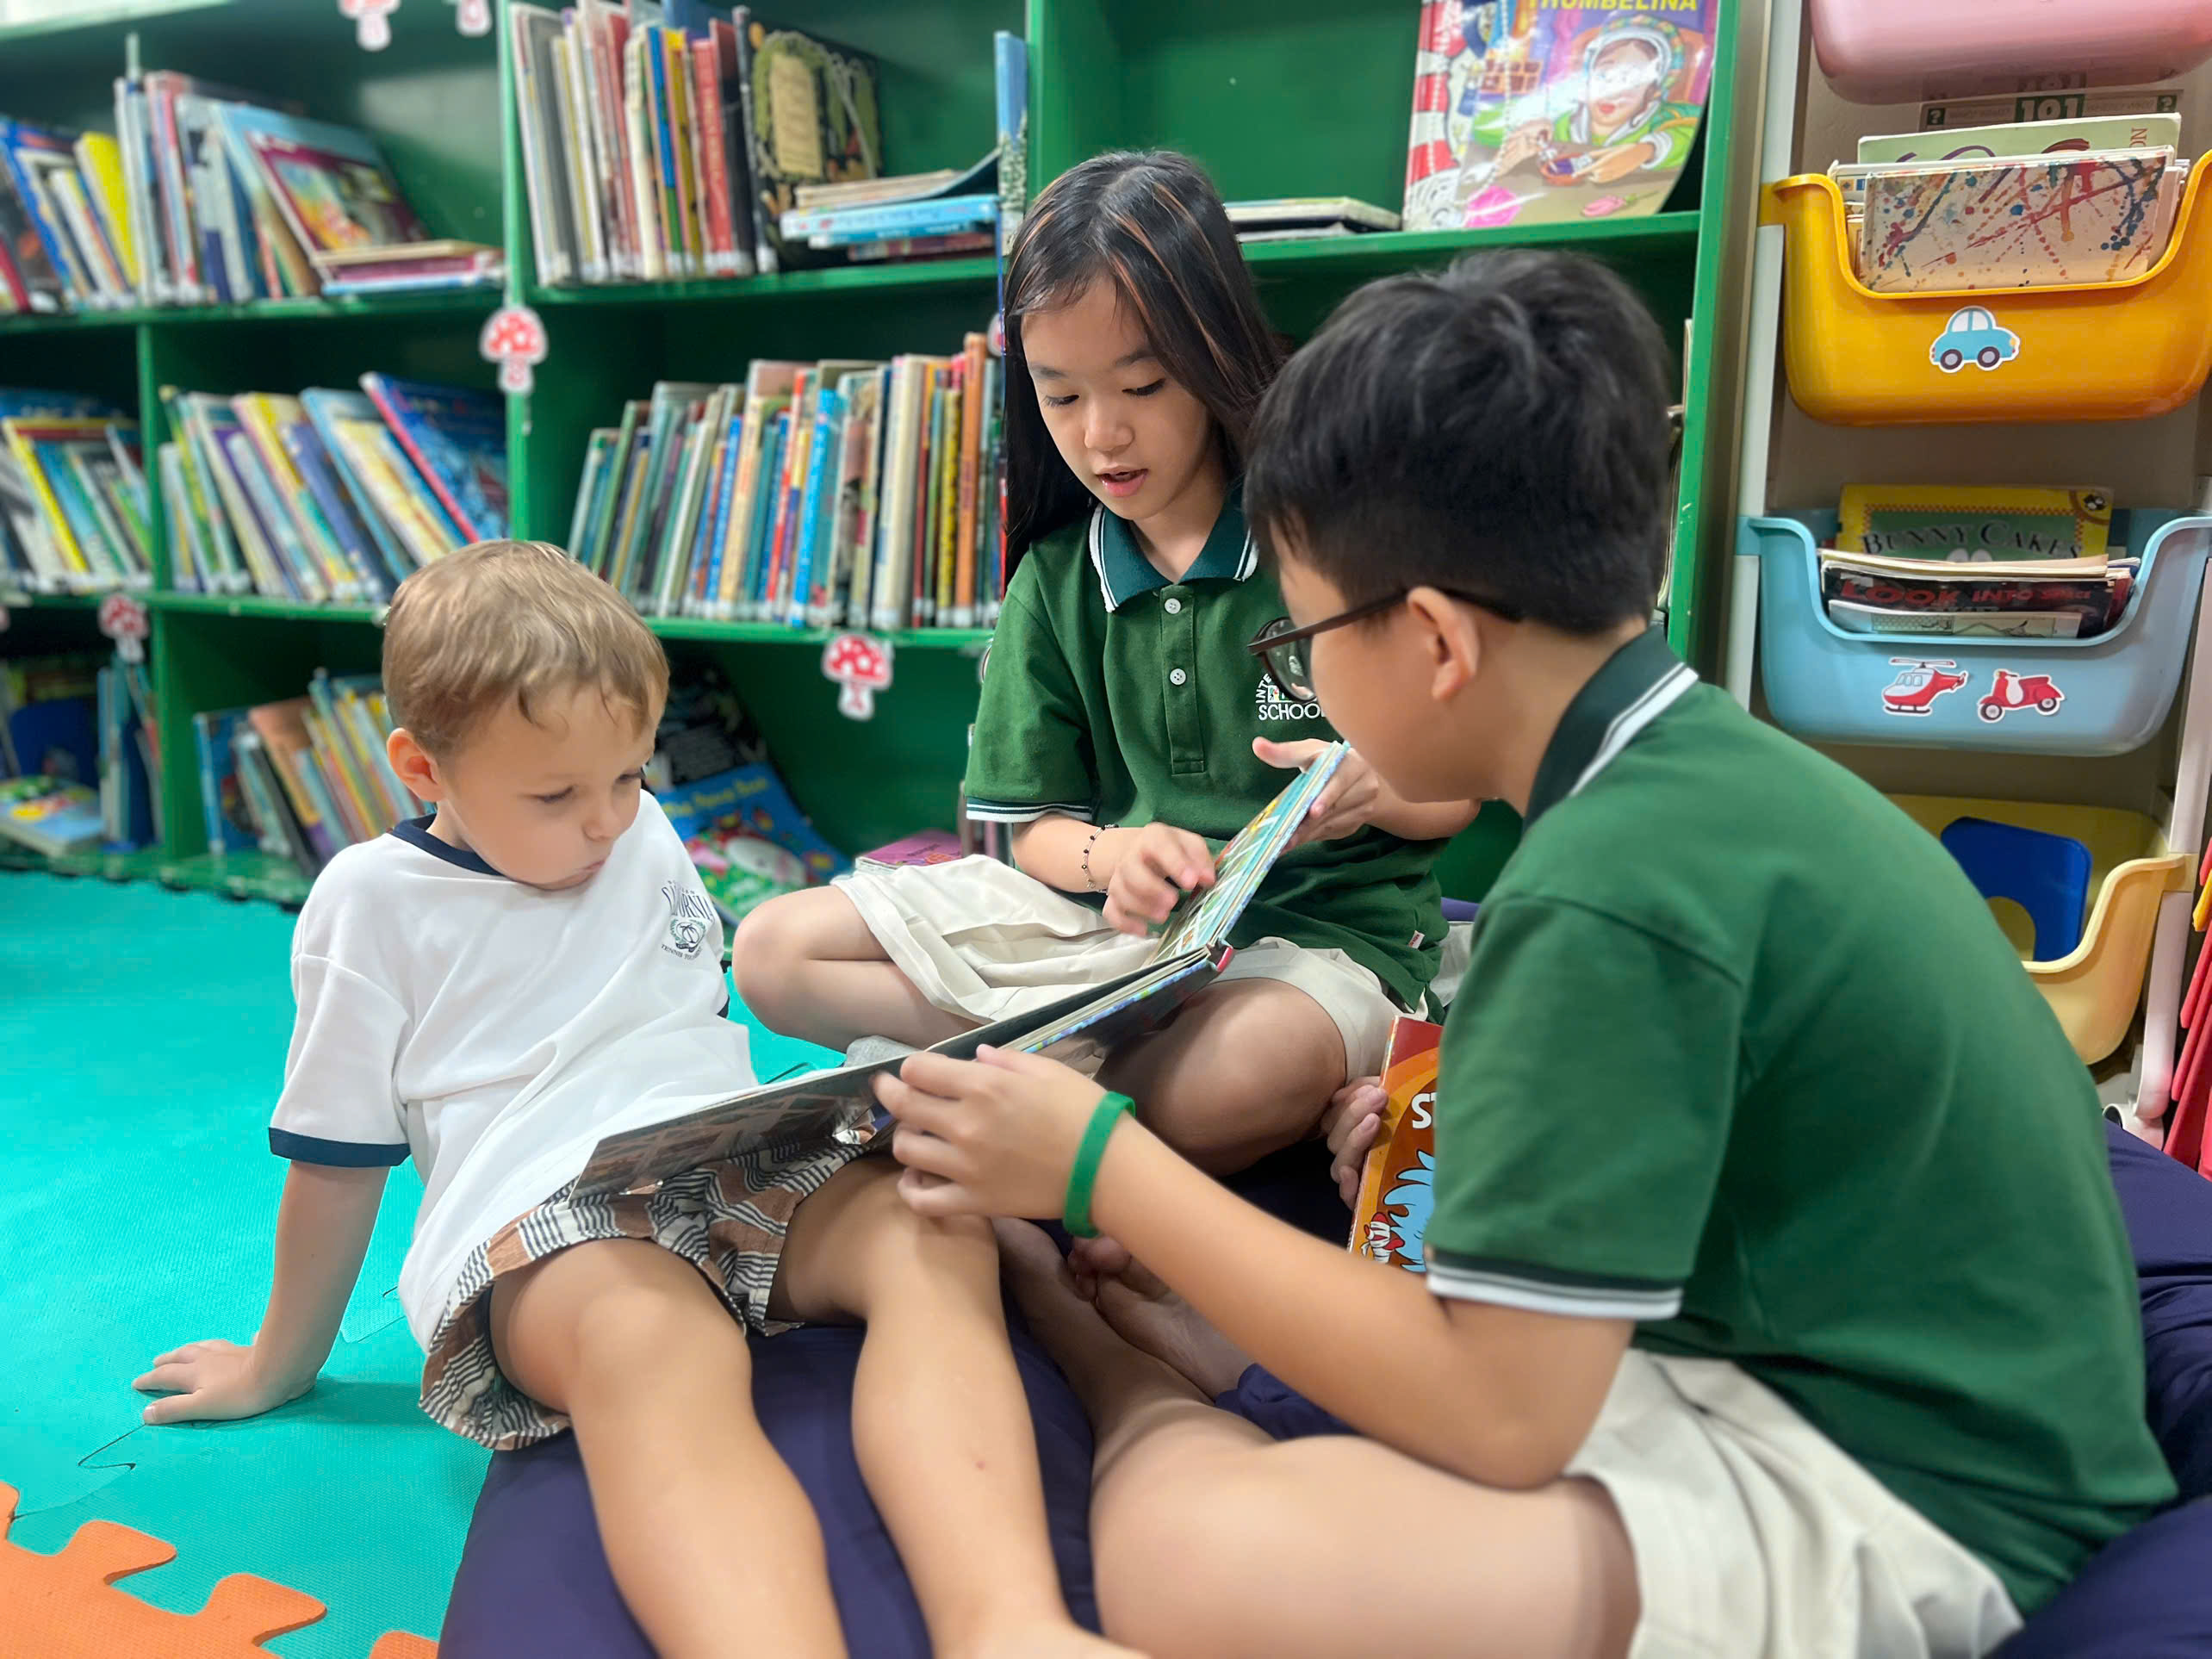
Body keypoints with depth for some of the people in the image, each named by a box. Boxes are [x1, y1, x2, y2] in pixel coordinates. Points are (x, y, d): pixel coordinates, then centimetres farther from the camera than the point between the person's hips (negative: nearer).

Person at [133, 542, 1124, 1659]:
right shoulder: (373, 898, 8)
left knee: (934, 1227, -29)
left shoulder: (645, 835, 20)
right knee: (654, 1345, -41)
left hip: (741, 1171, 5)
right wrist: (283, 1361, 20)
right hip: (535, 1229, -4)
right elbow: (338, 1155, 13)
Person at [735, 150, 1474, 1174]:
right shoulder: (1057, 578, 6)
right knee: (774, 951, -7)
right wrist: (1112, 856, -17)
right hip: (1108, 921, 5)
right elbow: (1036, 827, 6)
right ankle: (1116, 1059, -14)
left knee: (1241, 1072, -41)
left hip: (1320, 927, -4)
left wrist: (1375, 790, -23)